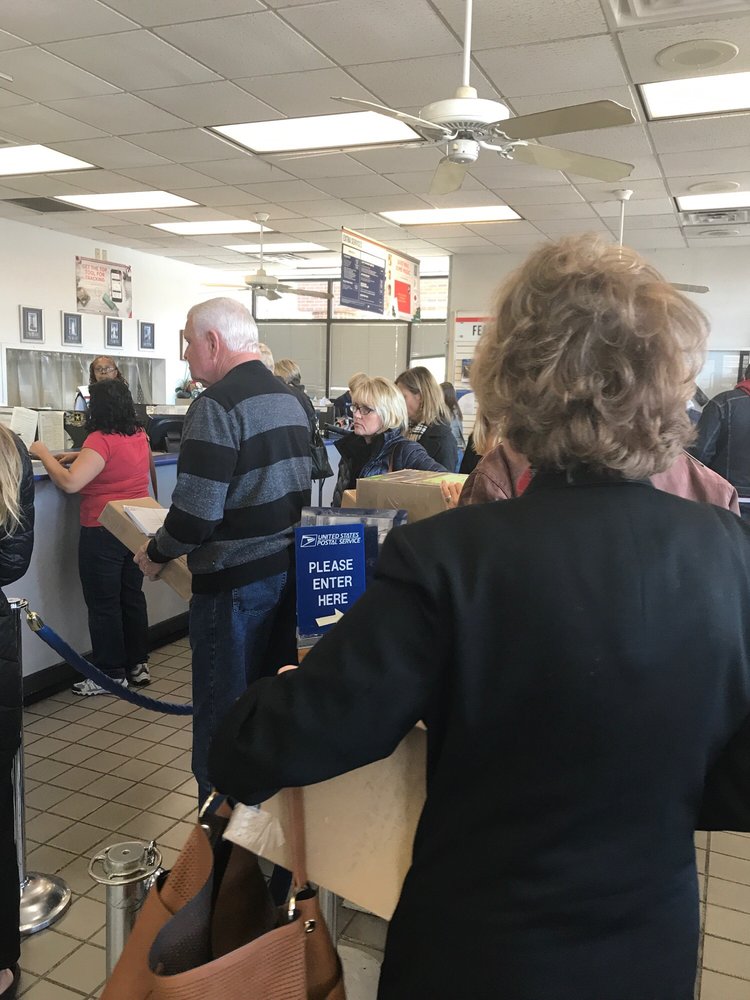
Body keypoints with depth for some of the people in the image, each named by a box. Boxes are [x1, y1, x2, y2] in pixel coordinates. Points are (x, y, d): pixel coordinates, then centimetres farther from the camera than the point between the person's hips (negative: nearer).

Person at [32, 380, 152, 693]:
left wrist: (44, 455, -13)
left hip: (103, 533, -7)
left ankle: (111, 675, 12)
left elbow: (69, 483, -26)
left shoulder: (101, 439, -19)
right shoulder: (139, 435, 5)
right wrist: (78, 456, 15)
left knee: (103, 605, 4)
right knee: (132, 597, 16)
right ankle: (138, 665, 24)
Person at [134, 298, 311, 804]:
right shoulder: (290, 398, 11)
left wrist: (156, 553, -5)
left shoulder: (218, 405, -17)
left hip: (235, 580, -9)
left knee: (222, 711, 5)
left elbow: (196, 512, -21)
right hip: (289, 568, 9)